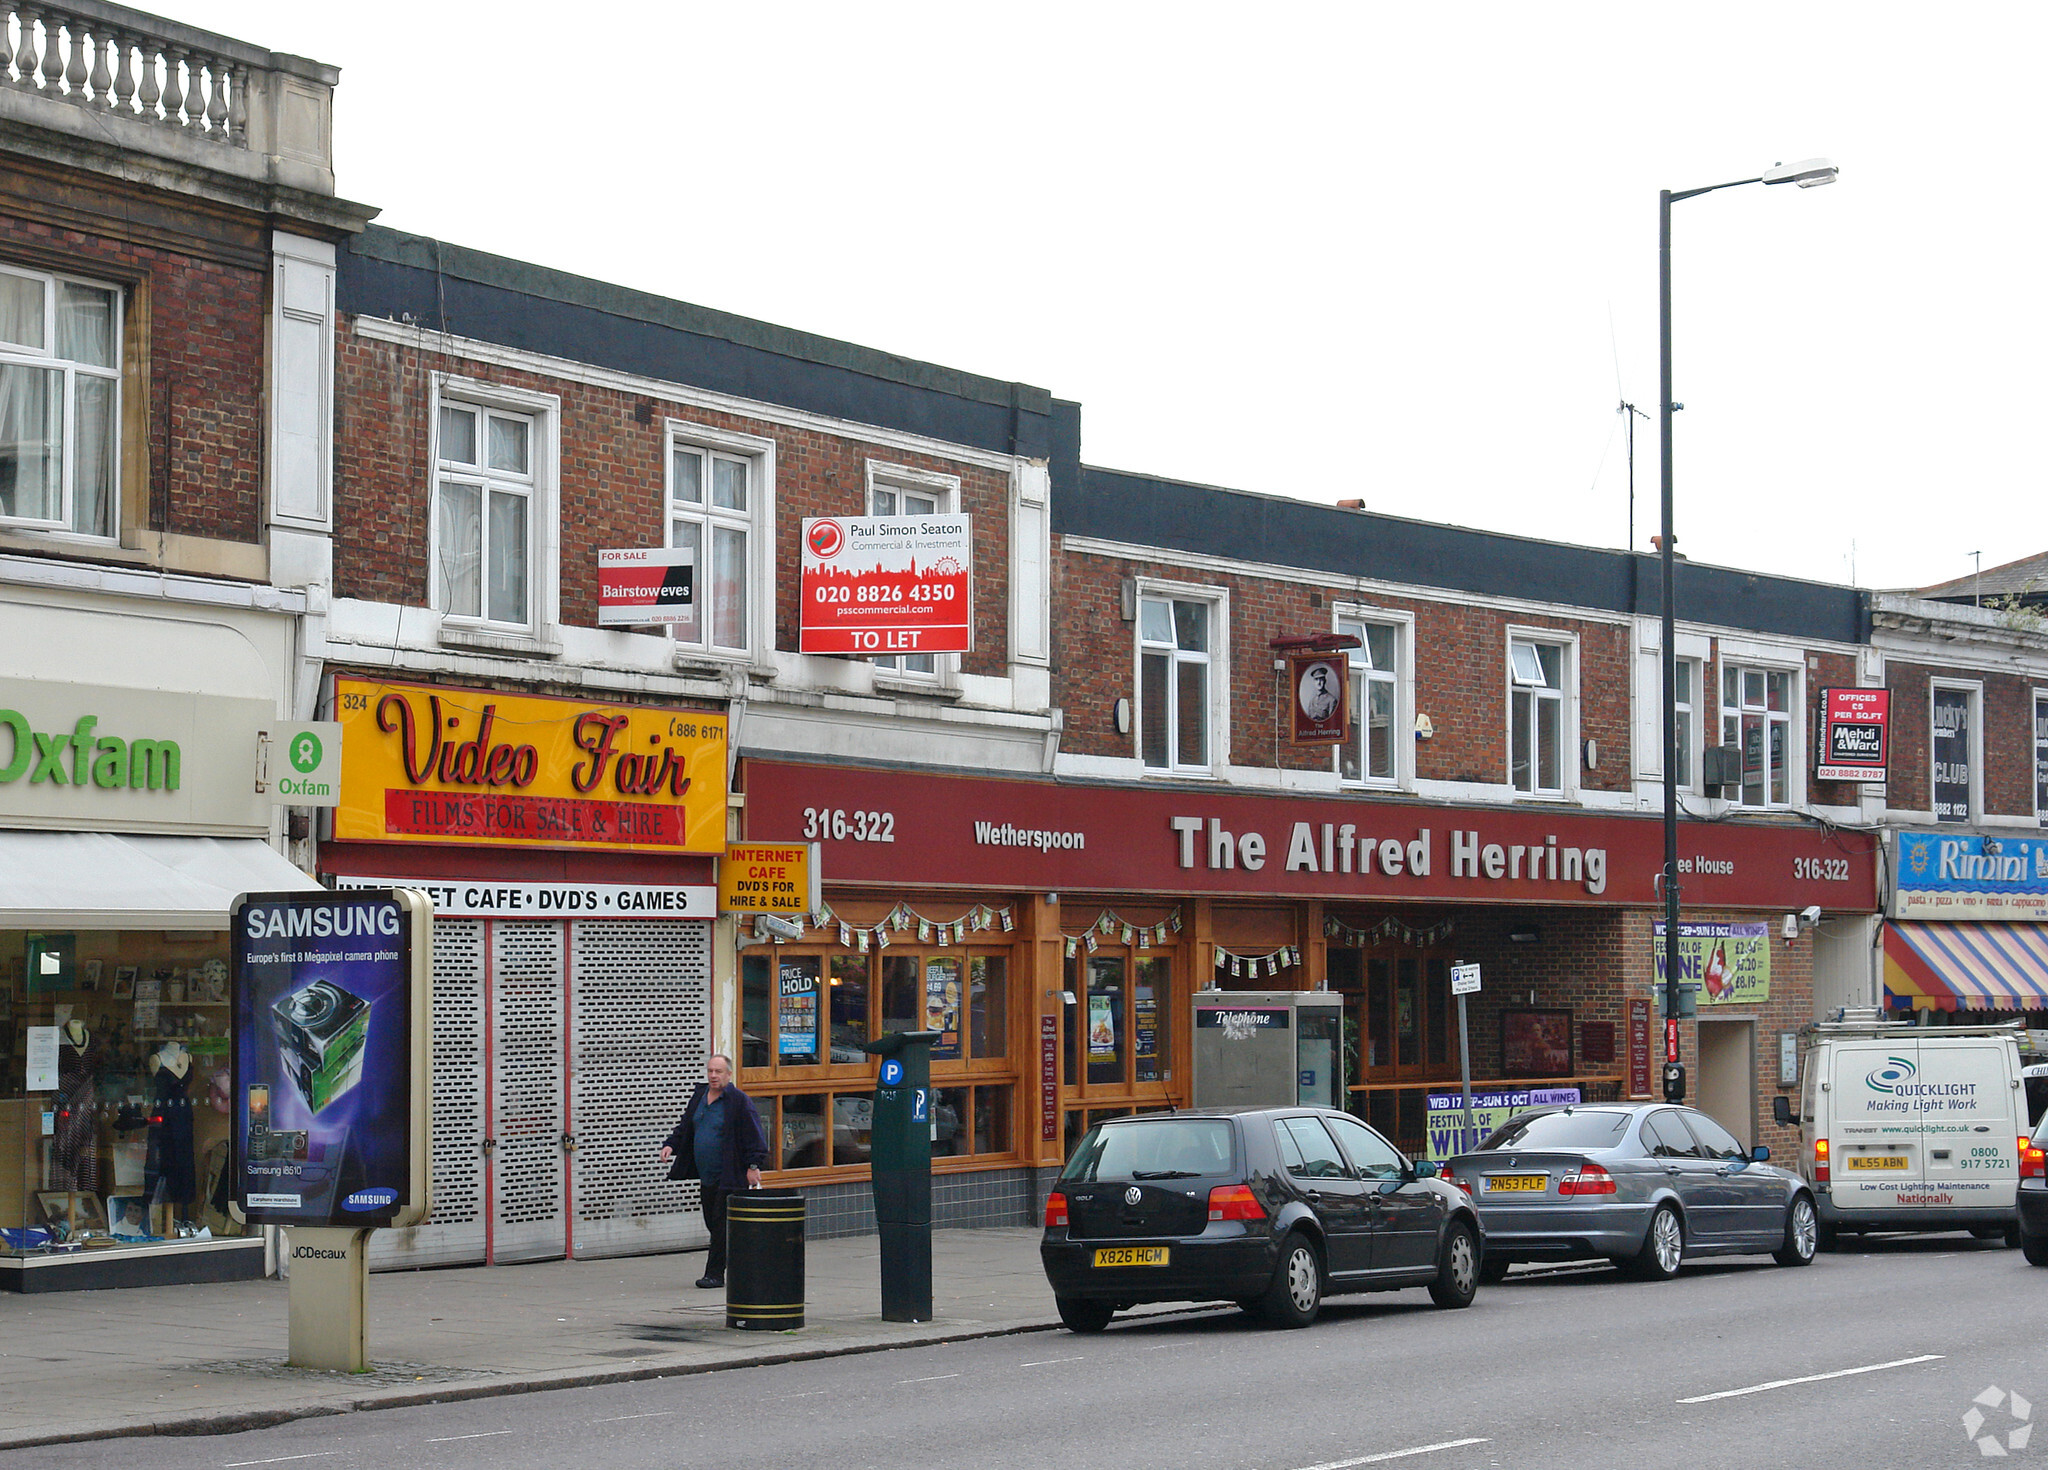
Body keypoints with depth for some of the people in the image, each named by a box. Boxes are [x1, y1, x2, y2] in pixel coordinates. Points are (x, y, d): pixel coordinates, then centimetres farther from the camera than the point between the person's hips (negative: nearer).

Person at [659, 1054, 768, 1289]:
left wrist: (753, 1165, -15)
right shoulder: (699, 1096, 12)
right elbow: (685, 1128, 23)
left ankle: (715, 1273, -4)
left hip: (729, 1177, -8)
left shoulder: (739, 1101, -9)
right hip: (706, 1176, 8)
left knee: (721, 1224, -7)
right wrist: (671, 1145, 7)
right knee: (712, 1223, 10)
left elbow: (754, 1136, -10)